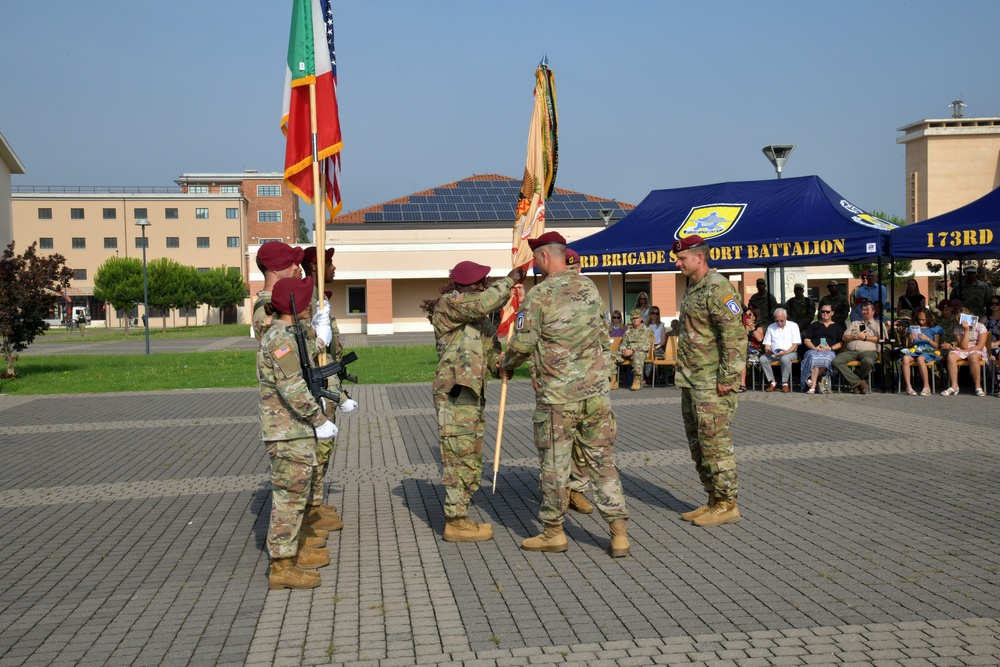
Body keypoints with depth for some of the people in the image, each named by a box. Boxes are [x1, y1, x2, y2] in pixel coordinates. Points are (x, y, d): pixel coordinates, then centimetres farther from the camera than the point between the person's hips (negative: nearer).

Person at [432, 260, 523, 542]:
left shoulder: (478, 315, 20)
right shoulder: (448, 304, -7)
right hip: (455, 394, -9)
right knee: (459, 458, -7)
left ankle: (459, 518, 22)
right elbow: (484, 303, -24)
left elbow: (491, 349, 20)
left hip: (474, 394, 10)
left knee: (472, 462, 13)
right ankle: (455, 523, 0)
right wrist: (510, 280, -14)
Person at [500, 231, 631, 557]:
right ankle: (619, 532, 8)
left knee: (554, 463, 7)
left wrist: (506, 364, 10)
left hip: (557, 396, -5)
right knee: (602, 461, 9)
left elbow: (523, 344, -10)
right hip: (596, 392, 5)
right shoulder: (589, 288, 8)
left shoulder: (539, 294, -11)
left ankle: (553, 532, 18)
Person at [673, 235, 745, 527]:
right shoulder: (692, 288, 17)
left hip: (712, 384, -11)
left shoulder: (718, 288, -14)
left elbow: (735, 335, -20)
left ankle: (727, 505, 2)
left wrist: (727, 377, -22)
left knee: (715, 442, -6)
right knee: (697, 443, 14)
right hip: (691, 381, 11)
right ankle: (714, 500, 23)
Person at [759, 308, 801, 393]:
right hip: (773, 353, 4)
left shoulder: (793, 326, 6)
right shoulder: (771, 327, 17)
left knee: (785, 359, -39)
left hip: (790, 353, -3)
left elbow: (795, 344, -3)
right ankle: (773, 382, -19)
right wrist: (767, 350, -12)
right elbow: (767, 343, 13)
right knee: (762, 359, -27)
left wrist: (786, 352, -21)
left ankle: (785, 383, -24)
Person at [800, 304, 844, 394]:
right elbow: (806, 340, 14)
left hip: (830, 352, 0)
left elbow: (841, 343, 13)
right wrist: (815, 348, -5)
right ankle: (813, 386, -45)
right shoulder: (814, 325, 25)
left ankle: (811, 380, -34)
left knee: (826, 358, -40)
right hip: (813, 350, 0)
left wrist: (830, 348, -6)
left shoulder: (837, 327, 23)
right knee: (814, 358, -39)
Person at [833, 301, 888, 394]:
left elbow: (881, 339, 1)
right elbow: (844, 338, 17)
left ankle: (854, 382, -15)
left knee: (868, 361, -42)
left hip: (868, 351, -3)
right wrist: (855, 336, -1)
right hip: (851, 351, 4)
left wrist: (865, 337, -3)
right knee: (836, 361, -27)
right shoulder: (854, 323, 29)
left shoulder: (879, 324, 19)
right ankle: (859, 383, -26)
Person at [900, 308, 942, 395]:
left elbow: (937, 346, 6)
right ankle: (908, 387, -36)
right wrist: (910, 340, -1)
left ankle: (926, 387, -33)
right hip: (915, 350, 3)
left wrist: (927, 339, -8)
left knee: (920, 358, -40)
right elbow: (910, 345, 21)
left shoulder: (935, 329, 14)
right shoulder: (913, 328, 22)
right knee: (905, 358, -33)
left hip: (928, 351, -3)